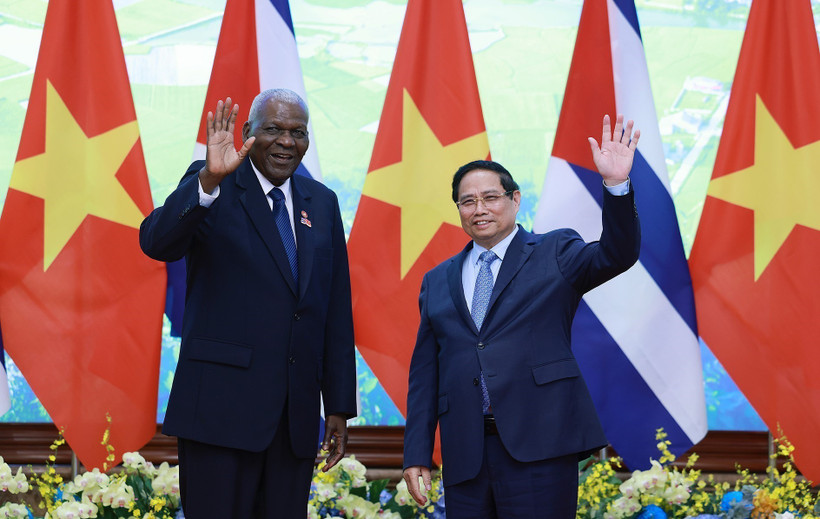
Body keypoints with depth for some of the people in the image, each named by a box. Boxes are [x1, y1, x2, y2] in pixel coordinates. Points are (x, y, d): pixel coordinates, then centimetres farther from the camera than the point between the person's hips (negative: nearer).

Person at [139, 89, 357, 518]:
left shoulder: (321, 202, 14)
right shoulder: (211, 187, 0)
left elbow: (337, 310, 15)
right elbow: (156, 242, -20)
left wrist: (339, 405, 11)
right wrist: (209, 181, -35)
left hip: (297, 413, 5)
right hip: (222, 402, -5)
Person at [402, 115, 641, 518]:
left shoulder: (554, 254, 9)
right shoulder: (437, 281, 17)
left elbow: (617, 255, -10)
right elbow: (424, 374, 15)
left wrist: (616, 185, -25)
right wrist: (417, 455, 7)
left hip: (538, 450, -3)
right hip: (464, 453, 3)